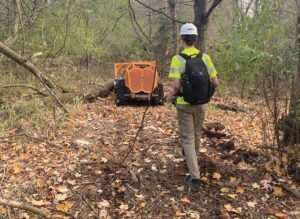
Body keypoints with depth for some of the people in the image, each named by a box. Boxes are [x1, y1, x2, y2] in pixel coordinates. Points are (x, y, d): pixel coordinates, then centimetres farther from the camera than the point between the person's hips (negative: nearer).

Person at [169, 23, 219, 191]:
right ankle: (192, 161, 46)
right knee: (196, 134, 23)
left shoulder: (178, 59, -15)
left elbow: (176, 85, -23)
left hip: (184, 104, -4)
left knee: (188, 138, 3)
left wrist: (172, 93, -2)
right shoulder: (205, 57, -3)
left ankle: (195, 177, -3)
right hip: (201, 104, 4)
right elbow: (216, 82, -3)